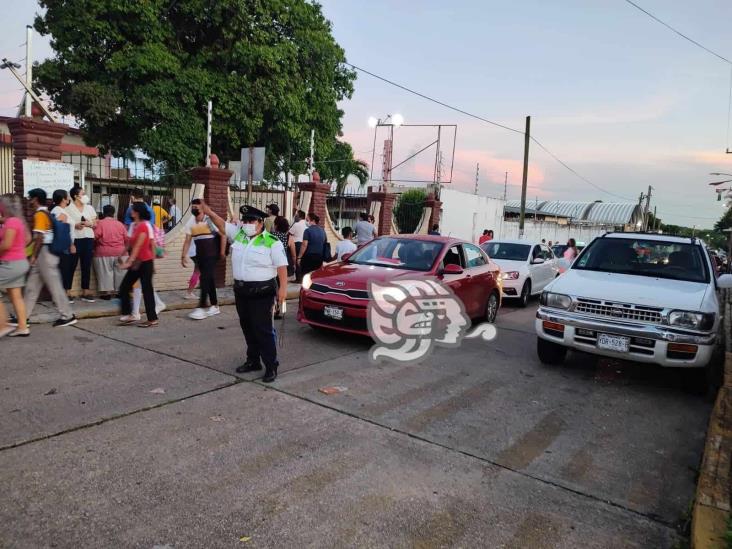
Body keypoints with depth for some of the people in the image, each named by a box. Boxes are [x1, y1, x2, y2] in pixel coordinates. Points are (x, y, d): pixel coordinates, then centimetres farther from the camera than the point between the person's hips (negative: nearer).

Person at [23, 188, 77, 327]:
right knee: (32, 286, 12)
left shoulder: (40, 214, -13)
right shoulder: (46, 212, 15)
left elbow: (39, 238, -19)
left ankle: (67, 316, 1)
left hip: (44, 253, -10)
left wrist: (33, 256, -14)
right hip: (46, 253, 10)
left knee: (54, 285, -5)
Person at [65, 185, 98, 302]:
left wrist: (89, 223, -8)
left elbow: (95, 224, 13)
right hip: (74, 239, -4)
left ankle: (85, 292, 12)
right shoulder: (68, 208, -1)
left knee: (86, 266, 6)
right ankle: (66, 292, 2)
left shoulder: (89, 208, 14)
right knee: (71, 266, -4)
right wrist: (75, 225, -20)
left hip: (88, 238, 5)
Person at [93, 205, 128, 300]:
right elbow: (127, 239, 8)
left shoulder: (100, 223, -5)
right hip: (120, 252, 3)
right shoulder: (120, 224, 6)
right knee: (120, 272, 10)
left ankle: (107, 292, 1)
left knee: (106, 273, 2)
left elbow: (94, 237, -12)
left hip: (104, 253, -3)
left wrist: (94, 246, 7)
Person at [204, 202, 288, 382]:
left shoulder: (272, 242, -10)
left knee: (262, 329, -6)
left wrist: (283, 288, -21)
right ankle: (253, 361, 28)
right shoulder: (238, 234, 8)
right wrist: (210, 213, -13)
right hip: (241, 291, 7)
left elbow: (281, 267, -12)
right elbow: (222, 225, 5)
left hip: (262, 292, -7)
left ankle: (271, 366, 2)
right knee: (247, 328, 15)